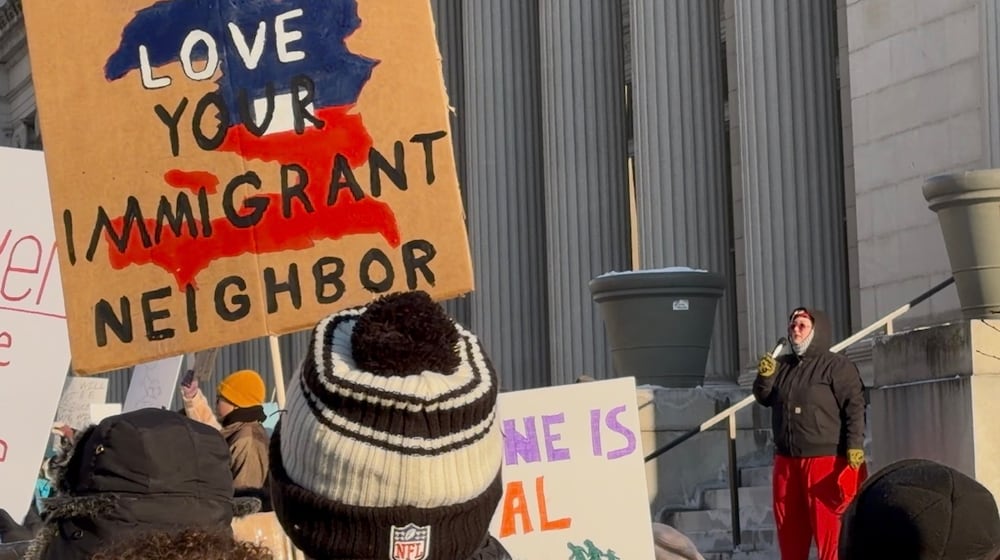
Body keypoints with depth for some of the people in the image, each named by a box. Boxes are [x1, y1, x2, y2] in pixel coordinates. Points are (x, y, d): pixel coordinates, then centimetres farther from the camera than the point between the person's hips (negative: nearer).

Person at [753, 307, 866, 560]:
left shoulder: (836, 365, -5)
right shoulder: (783, 365, 14)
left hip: (826, 460, -7)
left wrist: (855, 446, -20)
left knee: (828, 526, -8)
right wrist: (765, 377, -2)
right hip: (786, 461, 7)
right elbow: (764, 398, 18)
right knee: (789, 526, 13)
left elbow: (854, 407, -11)